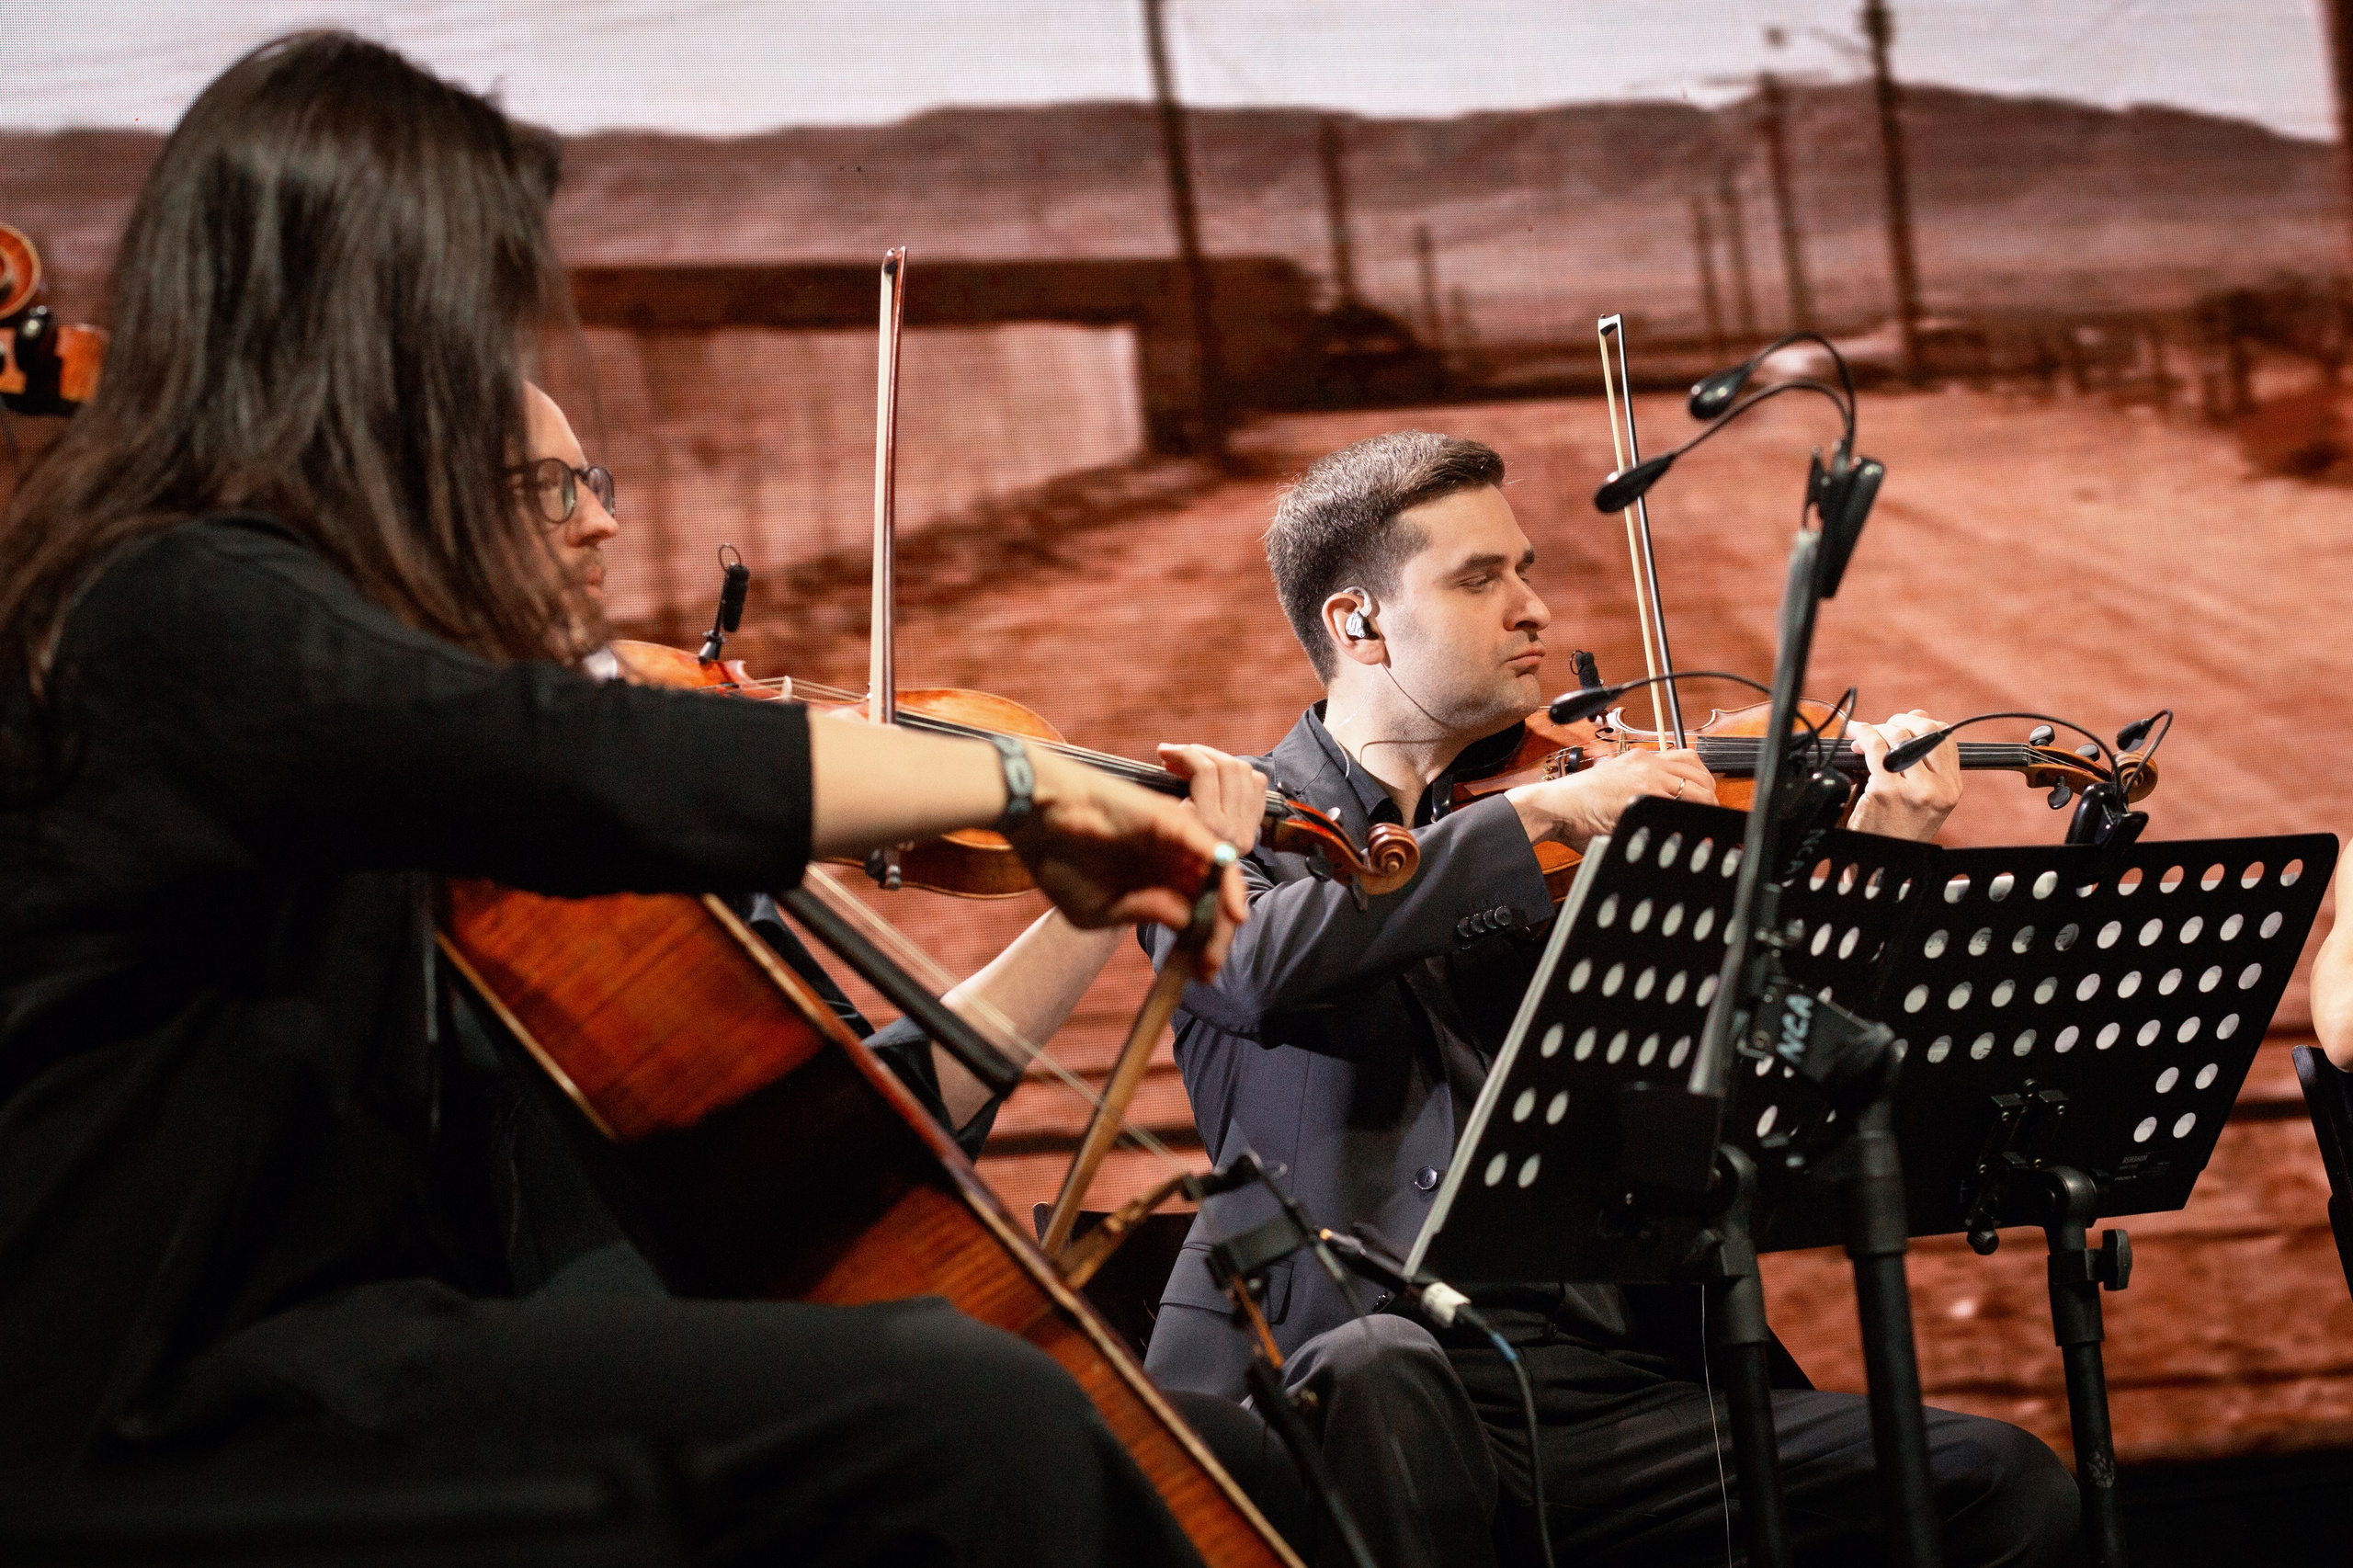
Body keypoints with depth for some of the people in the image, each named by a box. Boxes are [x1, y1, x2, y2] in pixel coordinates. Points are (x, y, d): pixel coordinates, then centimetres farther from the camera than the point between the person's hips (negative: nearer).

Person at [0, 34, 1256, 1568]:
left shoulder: (230, 593, 15)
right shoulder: (176, 610, -17)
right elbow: (588, 773, -31)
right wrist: (1017, 781, -23)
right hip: (186, 1398, -10)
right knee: (968, 1424, -24)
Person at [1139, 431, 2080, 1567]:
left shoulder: (1588, 833, 19)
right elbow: (1260, 967, -17)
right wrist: (1532, 817, -18)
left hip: (1620, 1384, 4)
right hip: (1342, 1390, -3)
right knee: (1379, 1366, -41)